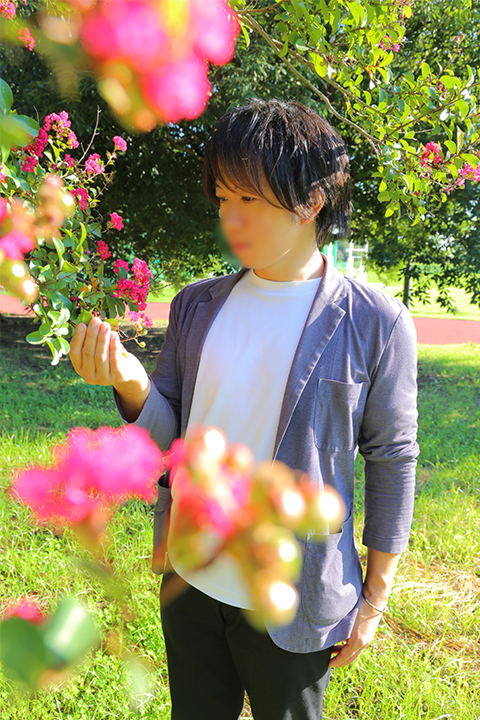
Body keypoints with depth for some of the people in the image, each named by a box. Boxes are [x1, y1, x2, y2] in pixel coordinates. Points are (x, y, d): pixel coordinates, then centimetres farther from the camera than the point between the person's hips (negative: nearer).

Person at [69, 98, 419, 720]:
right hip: (189, 580, 4)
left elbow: (392, 459, -5)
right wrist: (130, 383, -20)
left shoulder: (374, 323, -12)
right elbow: (166, 436, 1)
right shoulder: (197, 306, -1)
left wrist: (375, 594, -2)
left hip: (291, 599, -3)